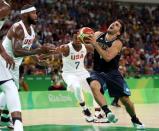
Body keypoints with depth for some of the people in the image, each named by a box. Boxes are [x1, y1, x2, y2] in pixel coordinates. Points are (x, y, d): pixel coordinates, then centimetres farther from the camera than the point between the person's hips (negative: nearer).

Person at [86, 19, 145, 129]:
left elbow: (107, 57, -30)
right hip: (98, 72, 2)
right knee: (94, 86, -34)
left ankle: (135, 120, 27)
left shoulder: (117, 43, -15)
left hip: (113, 73, -2)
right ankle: (107, 112, -36)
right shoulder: (98, 35, -2)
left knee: (125, 99, 1)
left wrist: (95, 44, -32)